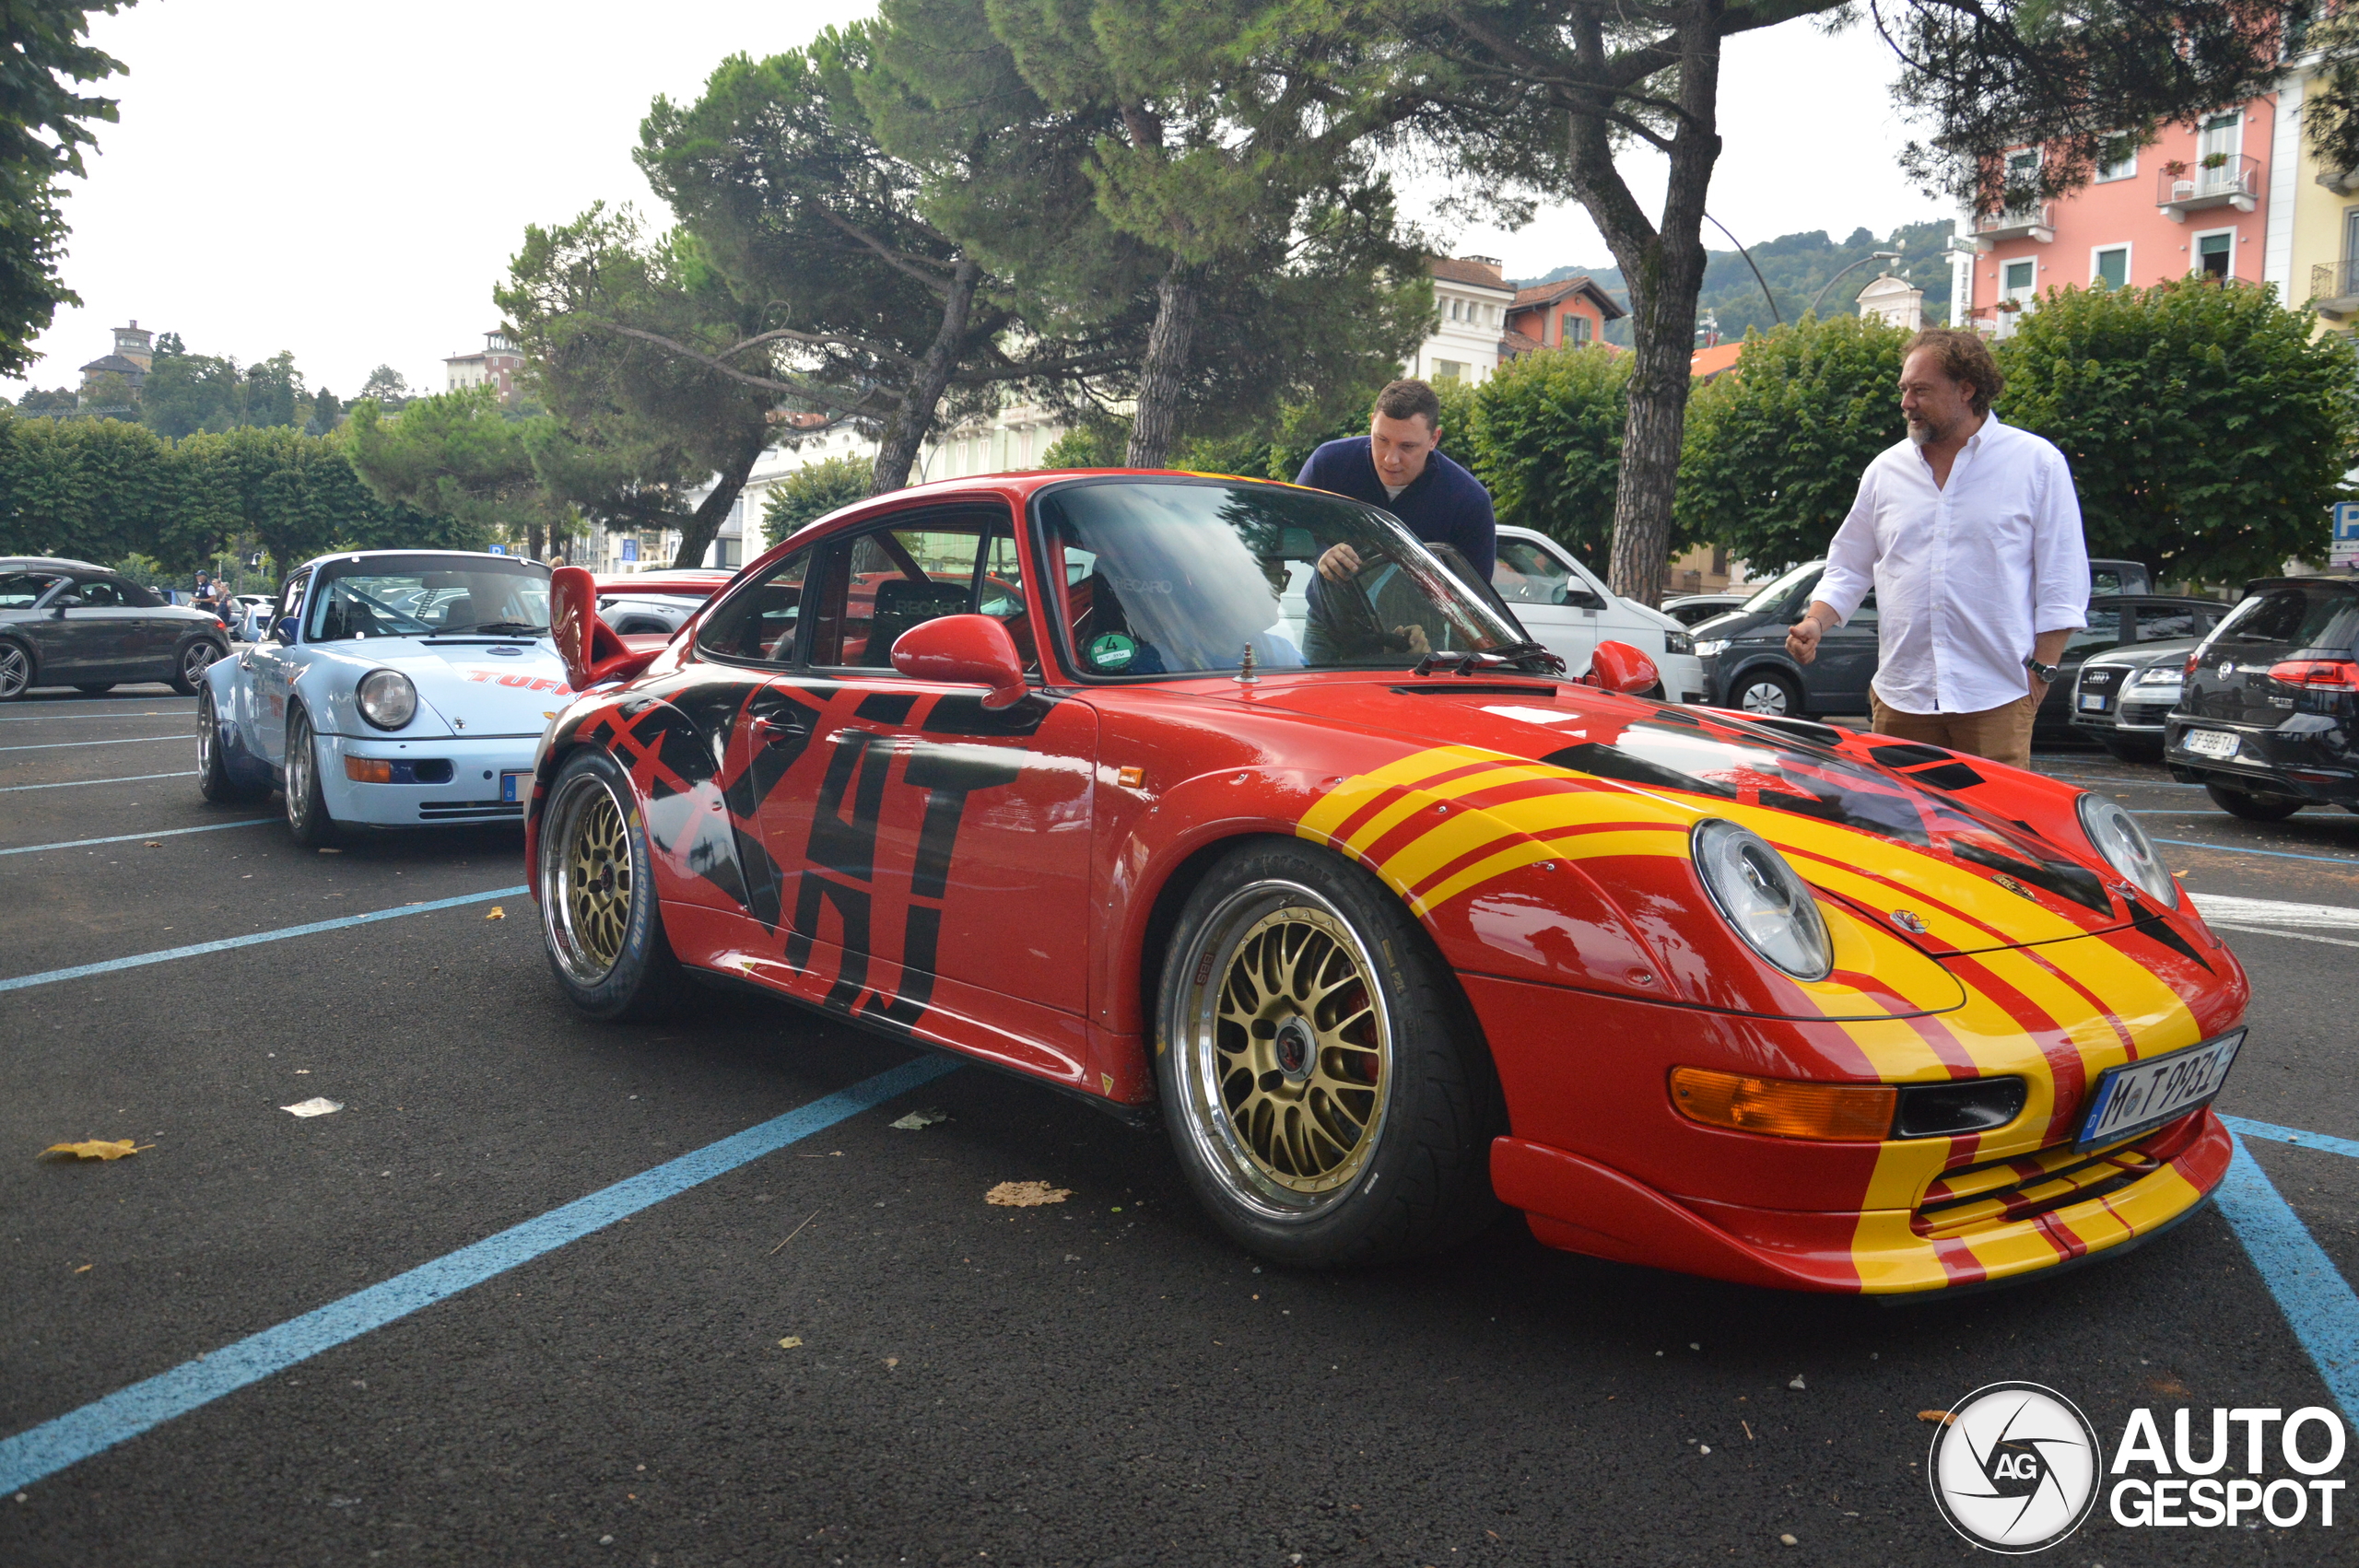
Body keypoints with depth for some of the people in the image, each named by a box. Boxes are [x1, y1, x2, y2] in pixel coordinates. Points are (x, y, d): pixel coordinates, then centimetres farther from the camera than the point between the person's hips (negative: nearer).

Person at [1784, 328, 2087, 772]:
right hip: (1900, 697, 3)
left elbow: (2062, 584, 1)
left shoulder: (2037, 463, 2)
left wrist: (2040, 670, -5)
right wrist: (1815, 622, -1)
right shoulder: (1885, 470, 11)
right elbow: (1849, 568, 17)